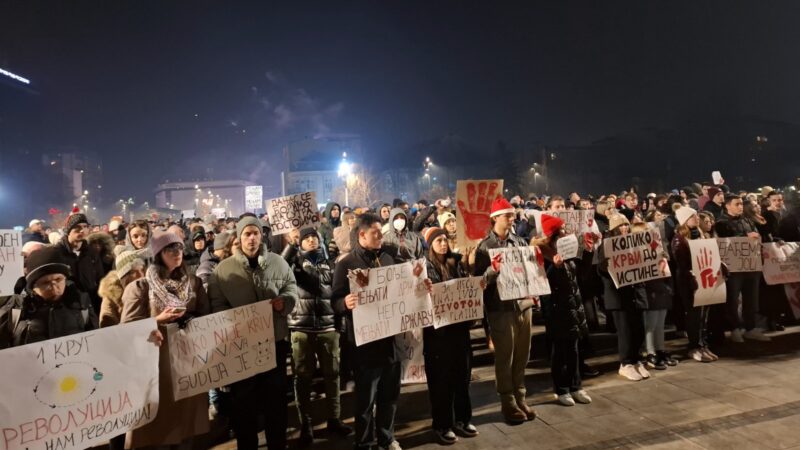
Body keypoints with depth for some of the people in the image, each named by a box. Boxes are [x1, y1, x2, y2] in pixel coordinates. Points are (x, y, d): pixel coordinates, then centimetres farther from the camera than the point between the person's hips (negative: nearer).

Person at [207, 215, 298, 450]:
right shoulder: (223, 268, -3)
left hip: (275, 340, 2)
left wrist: (284, 301, -14)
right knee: (243, 399, 12)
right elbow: (216, 305, -5)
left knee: (276, 396, 15)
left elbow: (291, 288, 7)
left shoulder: (277, 262, 2)